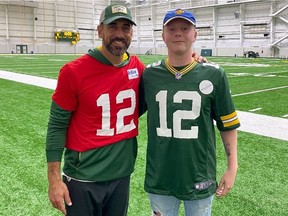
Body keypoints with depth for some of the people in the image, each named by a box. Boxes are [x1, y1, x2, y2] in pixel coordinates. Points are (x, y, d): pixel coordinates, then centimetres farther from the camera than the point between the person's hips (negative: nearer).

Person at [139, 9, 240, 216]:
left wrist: (232, 167, 0)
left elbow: (228, 124, 0)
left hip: (200, 178, -1)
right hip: (159, 177, 2)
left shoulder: (214, 75, -7)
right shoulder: (149, 74, -2)